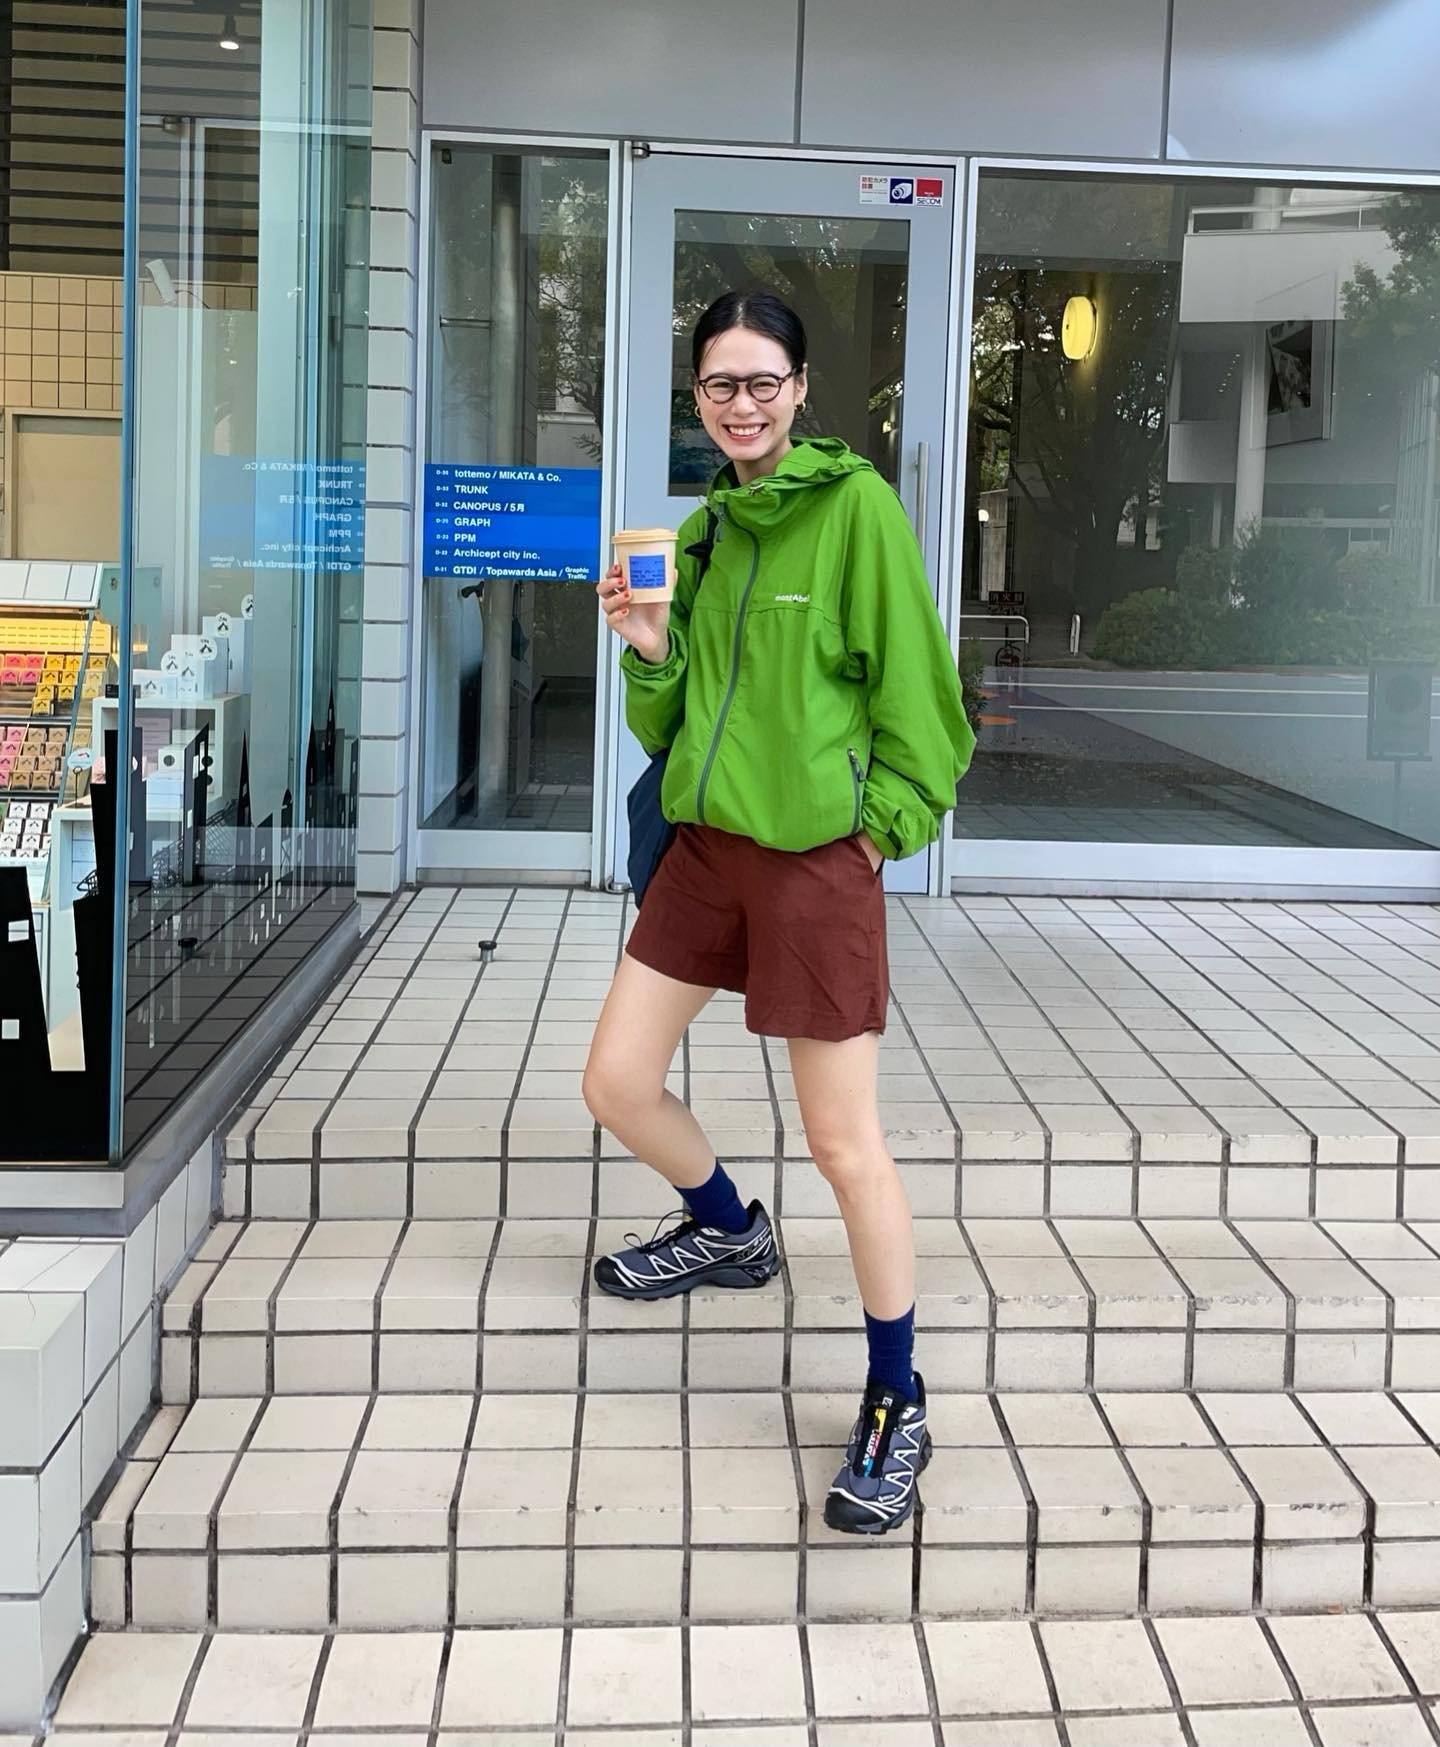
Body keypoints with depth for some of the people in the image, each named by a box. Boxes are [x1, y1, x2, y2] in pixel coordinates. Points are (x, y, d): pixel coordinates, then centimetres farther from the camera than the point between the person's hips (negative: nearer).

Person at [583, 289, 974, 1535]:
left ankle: (897, 1406, 15)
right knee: (618, 1081, 12)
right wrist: (652, 648, -2)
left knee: (845, 1141, -3)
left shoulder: (855, 506, -9)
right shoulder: (702, 527, 12)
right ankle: (729, 1231, 42)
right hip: (706, 843, 7)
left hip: (817, 857, -7)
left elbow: (915, 683, -8)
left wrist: (881, 822, -11)